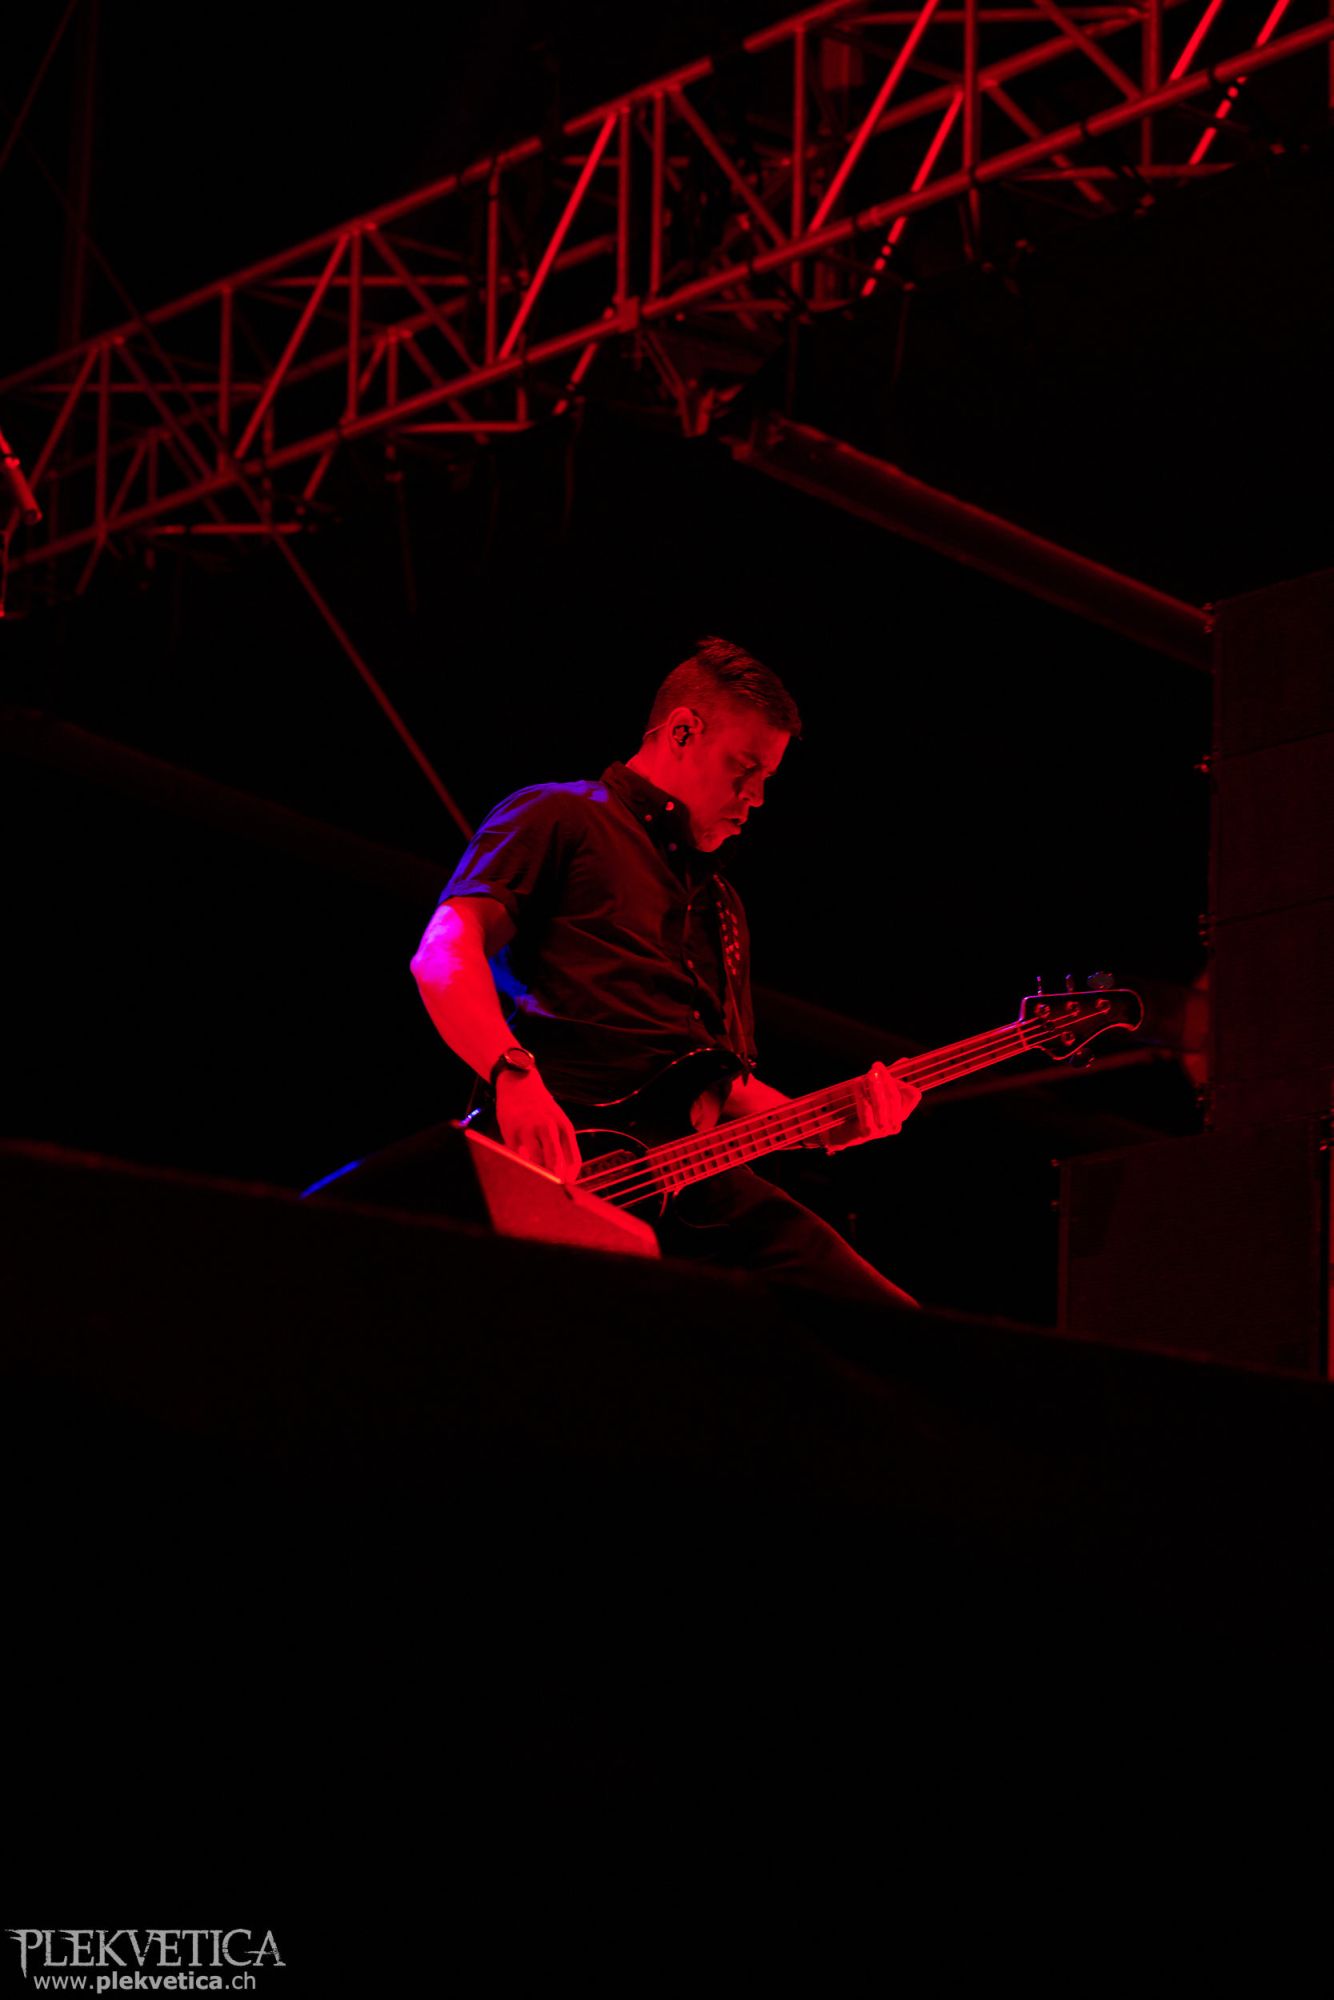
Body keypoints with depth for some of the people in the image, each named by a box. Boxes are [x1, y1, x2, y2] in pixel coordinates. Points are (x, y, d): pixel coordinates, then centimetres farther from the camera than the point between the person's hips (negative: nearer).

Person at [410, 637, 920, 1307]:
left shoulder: (719, 904, 34)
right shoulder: (561, 817, 11)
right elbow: (441, 957, -4)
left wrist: (828, 1124, 12)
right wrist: (516, 1079, -22)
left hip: (700, 1175, 8)